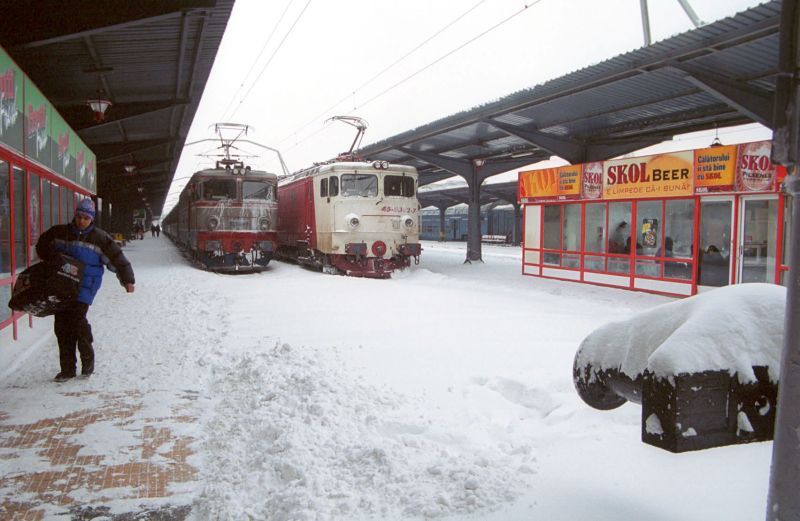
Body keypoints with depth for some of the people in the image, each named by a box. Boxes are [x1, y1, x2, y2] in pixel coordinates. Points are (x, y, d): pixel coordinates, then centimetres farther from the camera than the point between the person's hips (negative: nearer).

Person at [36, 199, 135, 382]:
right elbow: (43, 243, 27)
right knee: (61, 324, 3)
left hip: (84, 286, -4)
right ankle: (67, 368, 12)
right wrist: (48, 261, 17)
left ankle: (88, 360, 5)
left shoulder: (99, 238, -5)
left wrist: (127, 280, -10)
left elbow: (117, 259, -5)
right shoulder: (60, 232, 7)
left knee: (77, 318, -18)